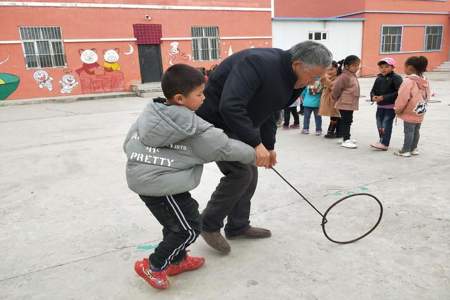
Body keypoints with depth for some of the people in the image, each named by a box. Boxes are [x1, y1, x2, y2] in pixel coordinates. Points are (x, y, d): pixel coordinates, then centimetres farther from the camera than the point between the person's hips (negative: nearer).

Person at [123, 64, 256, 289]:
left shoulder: (151, 112, 4)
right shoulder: (193, 127, -17)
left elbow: (128, 142, 12)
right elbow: (225, 147, -10)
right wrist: (254, 156, 4)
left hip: (141, 177, 9)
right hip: (162, 184, -8)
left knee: (175, 220, 24)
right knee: (189, 227, 7)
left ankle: (177, 260, 39)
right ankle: (153, 266, 18)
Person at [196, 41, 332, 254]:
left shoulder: (288, 77, 2)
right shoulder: (258, 64, -29)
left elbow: (267, 112, 14)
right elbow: (229, 106, -39)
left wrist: (269, 146, 12)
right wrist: (256, 144, -37)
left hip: (237, 125, 9)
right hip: (215, 121, -9)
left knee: (250, 174, 9)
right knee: (240, 172, -15)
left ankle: (238, 226, 25)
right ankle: (209, 224, 5)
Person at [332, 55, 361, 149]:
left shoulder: (353, 76, 13)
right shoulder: (344, 76, -18)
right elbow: (336, 89, -17)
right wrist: (337, 99, -4)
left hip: (350, 104, 10)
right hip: (345, 104, -9)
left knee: (348, 121, 16)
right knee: (346, 121, -6)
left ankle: (346, 137, 27)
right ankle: (346, 140, -2)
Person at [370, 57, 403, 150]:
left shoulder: (396, 78, -11)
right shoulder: (379, 78, 9)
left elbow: (398, 92, -21)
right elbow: (373, 90, 14)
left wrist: (384, 97, -24)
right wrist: (373, 97, -9)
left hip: (391, 106, -7)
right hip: (380, 106, 7)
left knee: (386, 124, -10)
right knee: (379, 124, 13)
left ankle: (384, 144, -6)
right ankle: (382, 141, 27)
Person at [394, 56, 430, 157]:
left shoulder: (409, 81, -20)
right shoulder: (425, 81, 6)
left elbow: (403, 97, -20)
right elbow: (427, 96, 13)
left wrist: (397, 109, -8)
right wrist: (422, 105, 20)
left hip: (410, 112, -8)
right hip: (420, 112, 8)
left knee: (408, 131, -1)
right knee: (416, 130, 15)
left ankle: (405, 150, 6)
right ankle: (414, 149, 26)